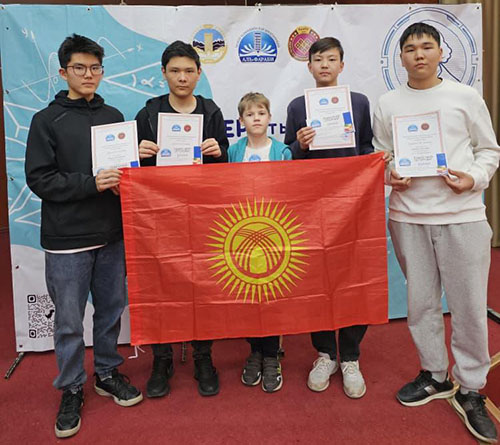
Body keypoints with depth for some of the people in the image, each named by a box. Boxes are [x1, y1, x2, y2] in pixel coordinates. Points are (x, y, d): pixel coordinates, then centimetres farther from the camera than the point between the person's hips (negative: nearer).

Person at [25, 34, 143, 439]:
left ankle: (107, 373, 34)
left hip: (111, 235, 4)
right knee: (69, 321, 5)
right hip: (67, 239, -3)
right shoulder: (47, 120, -1)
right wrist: (91, 183, -19)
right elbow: (39, 179, -8)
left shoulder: (113, 116, 10)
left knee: (111, 310, 14)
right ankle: (71, 390, 24)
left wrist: (124, 182, -8)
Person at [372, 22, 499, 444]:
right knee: (421, 301, 11)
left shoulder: (466, 96, 4)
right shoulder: (388, 103, 8)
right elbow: (380, 155, 13)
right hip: (408, 215, 2)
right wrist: (390, 175, -7)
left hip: (462, 213, -1)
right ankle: (435, 375, 30)